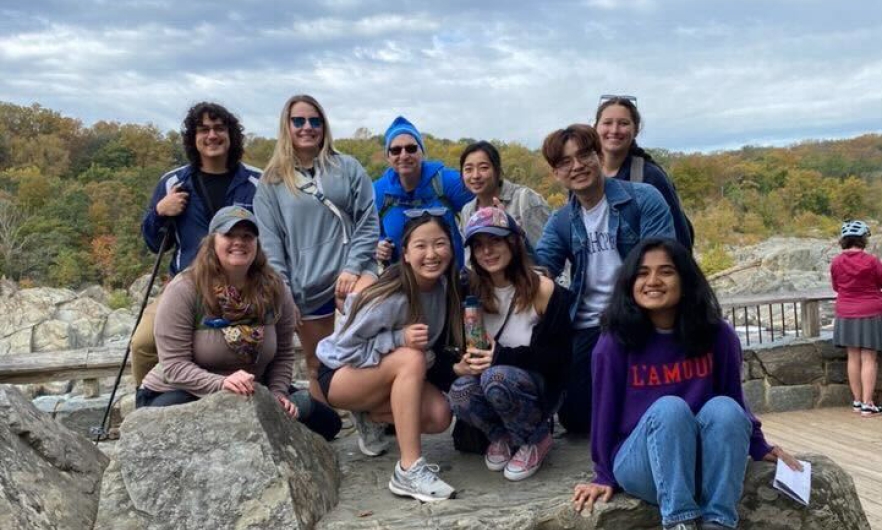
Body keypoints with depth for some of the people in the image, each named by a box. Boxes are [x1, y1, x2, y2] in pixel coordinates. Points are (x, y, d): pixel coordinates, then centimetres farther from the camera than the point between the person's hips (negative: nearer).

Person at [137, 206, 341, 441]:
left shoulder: (274, 289, -6)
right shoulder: (184, 290, -18)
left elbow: (283, 354, 4)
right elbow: (174, 365, -22)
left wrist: (277, 394, -11)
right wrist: (221, 384, -37)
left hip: (250, 394, 4)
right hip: (183, 394, -4)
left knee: (324, 420, -7)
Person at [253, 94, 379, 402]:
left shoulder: (348, 168, 7)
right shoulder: (271, 184, 6)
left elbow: (368, 223, 3)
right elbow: (270, 243, 2)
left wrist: (352, 267, -10)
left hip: (352, 273, -1)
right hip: (308, 288, 2)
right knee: (318, 368, 9)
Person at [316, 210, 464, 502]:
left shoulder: (445, 286, -11)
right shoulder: (391, 297, -30)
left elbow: (435, 346, 2)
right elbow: (344, 348, -24)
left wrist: (457, 365, -17)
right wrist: (400, 339, -34)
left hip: (385, 376, 6)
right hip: (341, 373, -6)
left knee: (439, 416, -17)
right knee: (411, 359, -33)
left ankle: (371, 417, 9)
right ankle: (408, 469, -29)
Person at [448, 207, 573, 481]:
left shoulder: (543, 290, -15)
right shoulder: (474, 291, -2)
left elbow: (559, 355, -15)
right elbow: (467, 344, 9)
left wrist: (502, 357, -25)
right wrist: (471, 359, -15)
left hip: (540, 387, -3)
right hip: (491, 378, 3)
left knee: (496, 377, -36)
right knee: (459, 393, -30)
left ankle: (538, 439, -7)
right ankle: (502, 436, 2)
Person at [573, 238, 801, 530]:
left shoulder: (716, 334, -5)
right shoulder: (616, 343, -10)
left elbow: (735, 399, 9)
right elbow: (606, 410, -3)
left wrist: (759, 448, 5)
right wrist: (604, 477, 1)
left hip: (705, 461, 2)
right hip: (640, 460, -2)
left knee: (723, 408, -28)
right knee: (669, 408, -31)